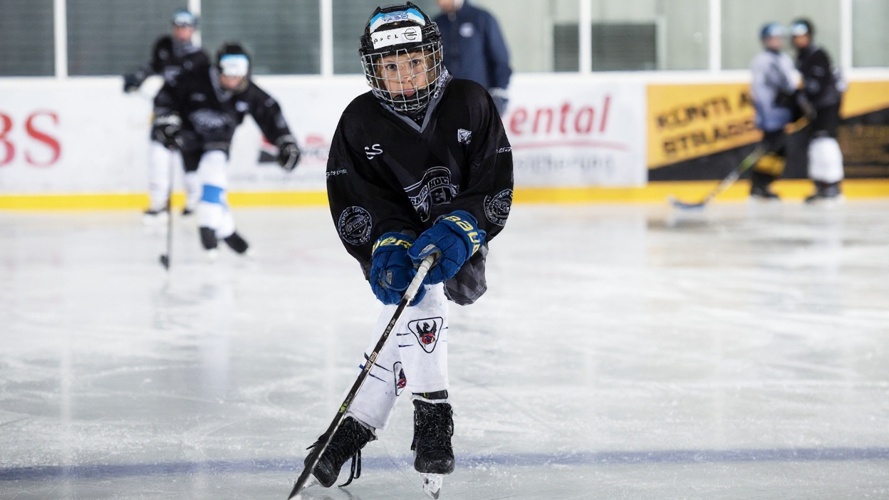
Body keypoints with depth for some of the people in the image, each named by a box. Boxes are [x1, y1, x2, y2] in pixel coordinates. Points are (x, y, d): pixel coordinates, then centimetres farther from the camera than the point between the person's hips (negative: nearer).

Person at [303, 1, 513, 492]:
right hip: (397, 234, 1)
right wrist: (388, 249, -28)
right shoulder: (360, 121, -10)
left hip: (461, 240, -1)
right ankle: (431, 416, -12)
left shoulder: (470, 104, -12)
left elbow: (494, 187, -14)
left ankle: (357, 425, -8)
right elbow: (353, 200, -13)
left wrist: (457, 232, -29)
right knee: (417, 292, -22)